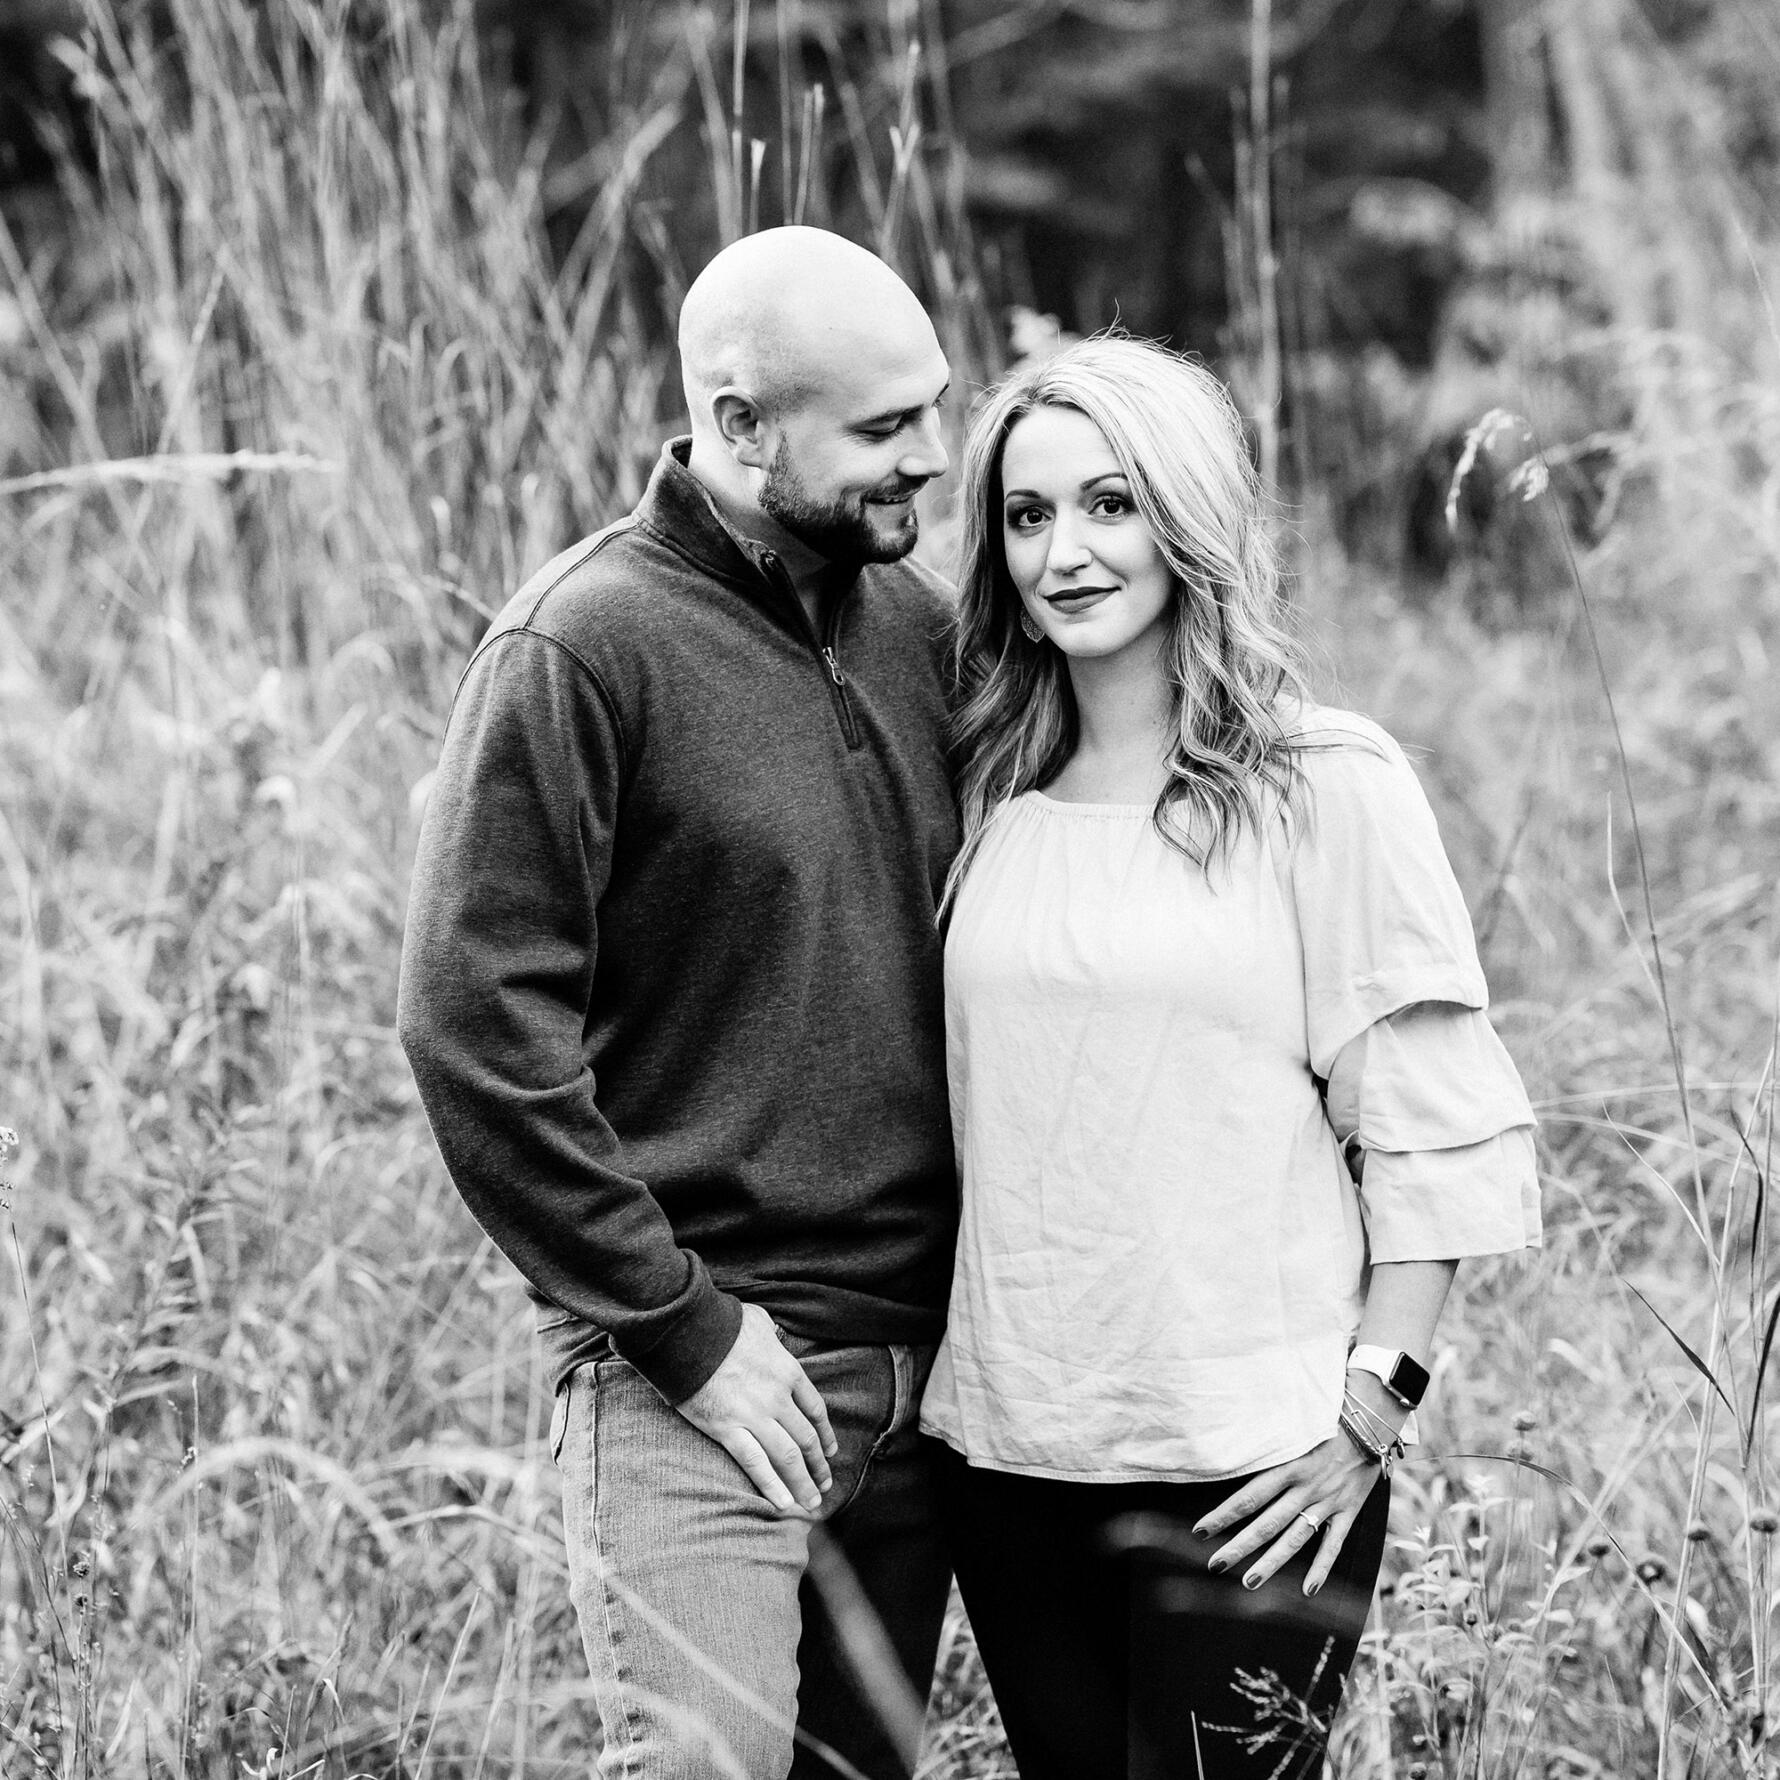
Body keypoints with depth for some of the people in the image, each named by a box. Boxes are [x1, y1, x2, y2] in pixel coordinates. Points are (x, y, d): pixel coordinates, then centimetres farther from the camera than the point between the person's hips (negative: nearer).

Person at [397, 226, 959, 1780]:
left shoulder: (920, 621, 9)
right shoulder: (582, 650, -11)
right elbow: (478, 1024, -14)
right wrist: (681, 1326, -14)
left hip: (919, 1362, 6)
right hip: (700, 1378, -6)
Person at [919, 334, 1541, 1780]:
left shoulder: (1329, 788, -6)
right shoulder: (992, 795, 8)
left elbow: (1439, 1136, -6)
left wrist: (1372, 1405, -11)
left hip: (1245, 1468, -4)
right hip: (1005, 1445, 5)